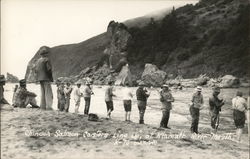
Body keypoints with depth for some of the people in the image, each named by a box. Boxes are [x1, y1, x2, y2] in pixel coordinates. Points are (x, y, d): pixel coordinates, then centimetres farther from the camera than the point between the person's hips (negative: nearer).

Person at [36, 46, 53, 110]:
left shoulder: (38, 60, 13)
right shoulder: (46, 60, -11)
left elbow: (36, 70, 13)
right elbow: (49, 69, -17)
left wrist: (39, 77, 16)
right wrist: (50, 77, -3)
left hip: (40, 79, 8)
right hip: (46, 78, -8)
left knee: (43, 93, 13)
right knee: (48, 93, -6)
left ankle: (43, 106, 14)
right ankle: (48, 106, -11)